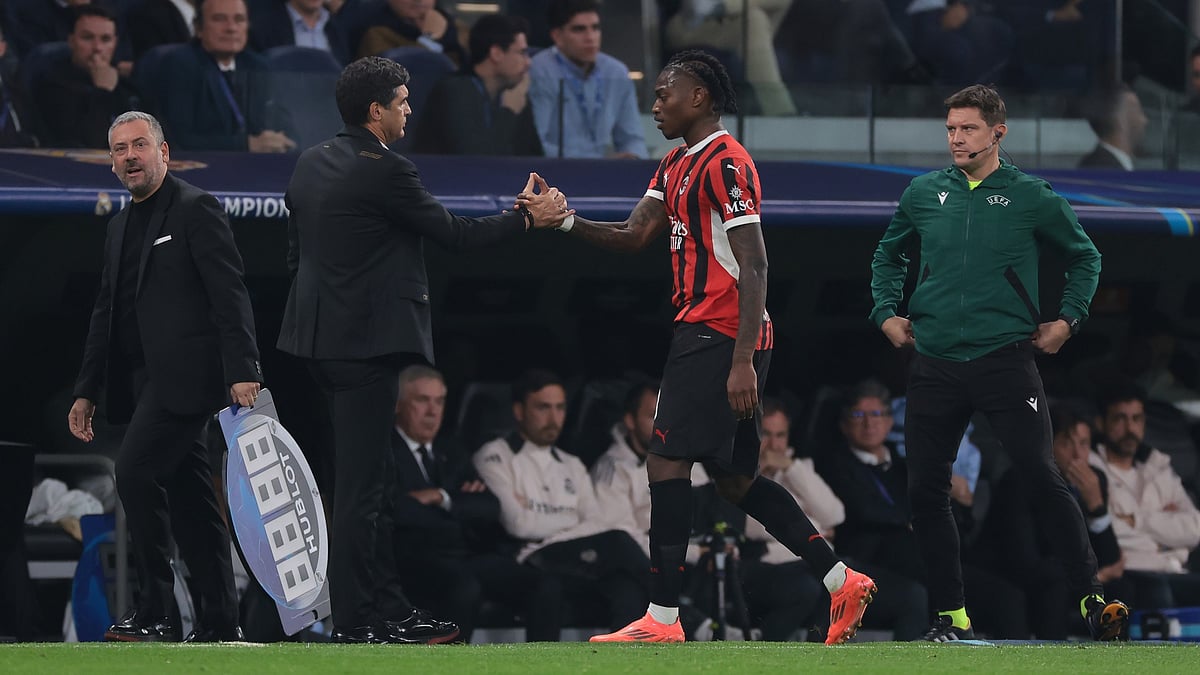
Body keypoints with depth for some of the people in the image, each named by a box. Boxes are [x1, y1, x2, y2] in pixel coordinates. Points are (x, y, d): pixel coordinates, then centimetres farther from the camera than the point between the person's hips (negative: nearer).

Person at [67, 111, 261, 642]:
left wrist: (242, 372, -21)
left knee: (136, 472, -18)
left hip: (184, 374, -9)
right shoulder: (121, 225, 19)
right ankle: (220, 623, 10)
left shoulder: (196, 209, -6)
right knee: (189, 499, 8)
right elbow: (106, 312, 23)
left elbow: (229, 295, -12)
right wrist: (87, 391, 19)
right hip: (145, 379, 9)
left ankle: (154, 613, -15)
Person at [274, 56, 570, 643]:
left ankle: (387, 605, 19)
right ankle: (354, 621, -4)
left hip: (322, 339, 9)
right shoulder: (383, 171, -15)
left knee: (370, 479, 15)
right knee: (362, 484, -5)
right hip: (366, 344, -9)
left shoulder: (311, 163, 11)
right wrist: (528, 217, 2)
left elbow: (295, 253, 17)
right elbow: (452, 232, -9)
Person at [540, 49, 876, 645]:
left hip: (719, 339, -10)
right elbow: (634, 236, 14)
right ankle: (843, 584, 12)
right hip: (702, 333, 10)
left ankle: (662, 620, -9)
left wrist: (743, 362, -23)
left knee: (666, 464, -10)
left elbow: (754, 267, -18)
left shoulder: (725, 162, -13)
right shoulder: (677, 165, 18)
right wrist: (565, 221, -3)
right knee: (736, 480, 11)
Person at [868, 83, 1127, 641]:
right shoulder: (923, 194, 7)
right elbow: (888, 255, 25)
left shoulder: (1031, 197, 0)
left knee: (1043, 480, -13)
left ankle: (1091, 599, -9)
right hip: (934, 365, 3)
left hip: (1005, 360, -3)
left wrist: (1068, 319, 5)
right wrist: (886, 312, 13)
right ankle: (950, 614, 13)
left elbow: (1084, 257, 15)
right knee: (925, 492, 1)